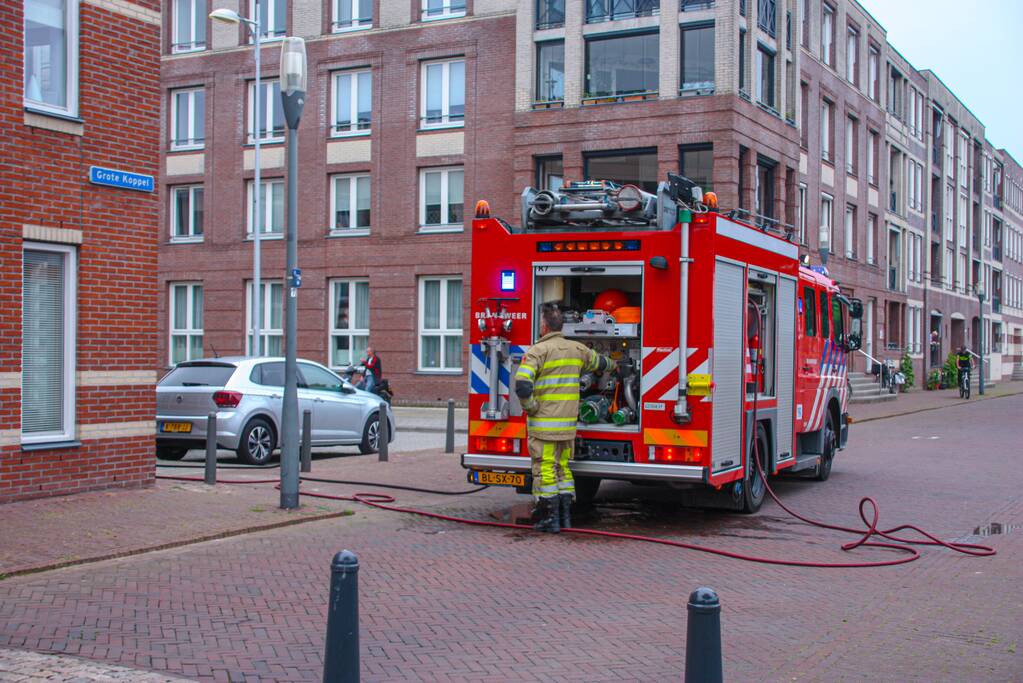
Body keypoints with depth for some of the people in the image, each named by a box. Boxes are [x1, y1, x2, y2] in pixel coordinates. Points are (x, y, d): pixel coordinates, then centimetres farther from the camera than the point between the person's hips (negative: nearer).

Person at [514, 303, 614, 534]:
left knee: (545, 469, -1)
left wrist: (531, 407, -8)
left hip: (543, 423, -6)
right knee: (563, 467, 16)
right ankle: (565, 516, 18)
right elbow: (599, 362, 28)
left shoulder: (538, 351, -11)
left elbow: (522, 384, -23)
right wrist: (613, 364, 50)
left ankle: (550, 518, 0)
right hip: (568, 423, 6)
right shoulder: (577, 349, 9)